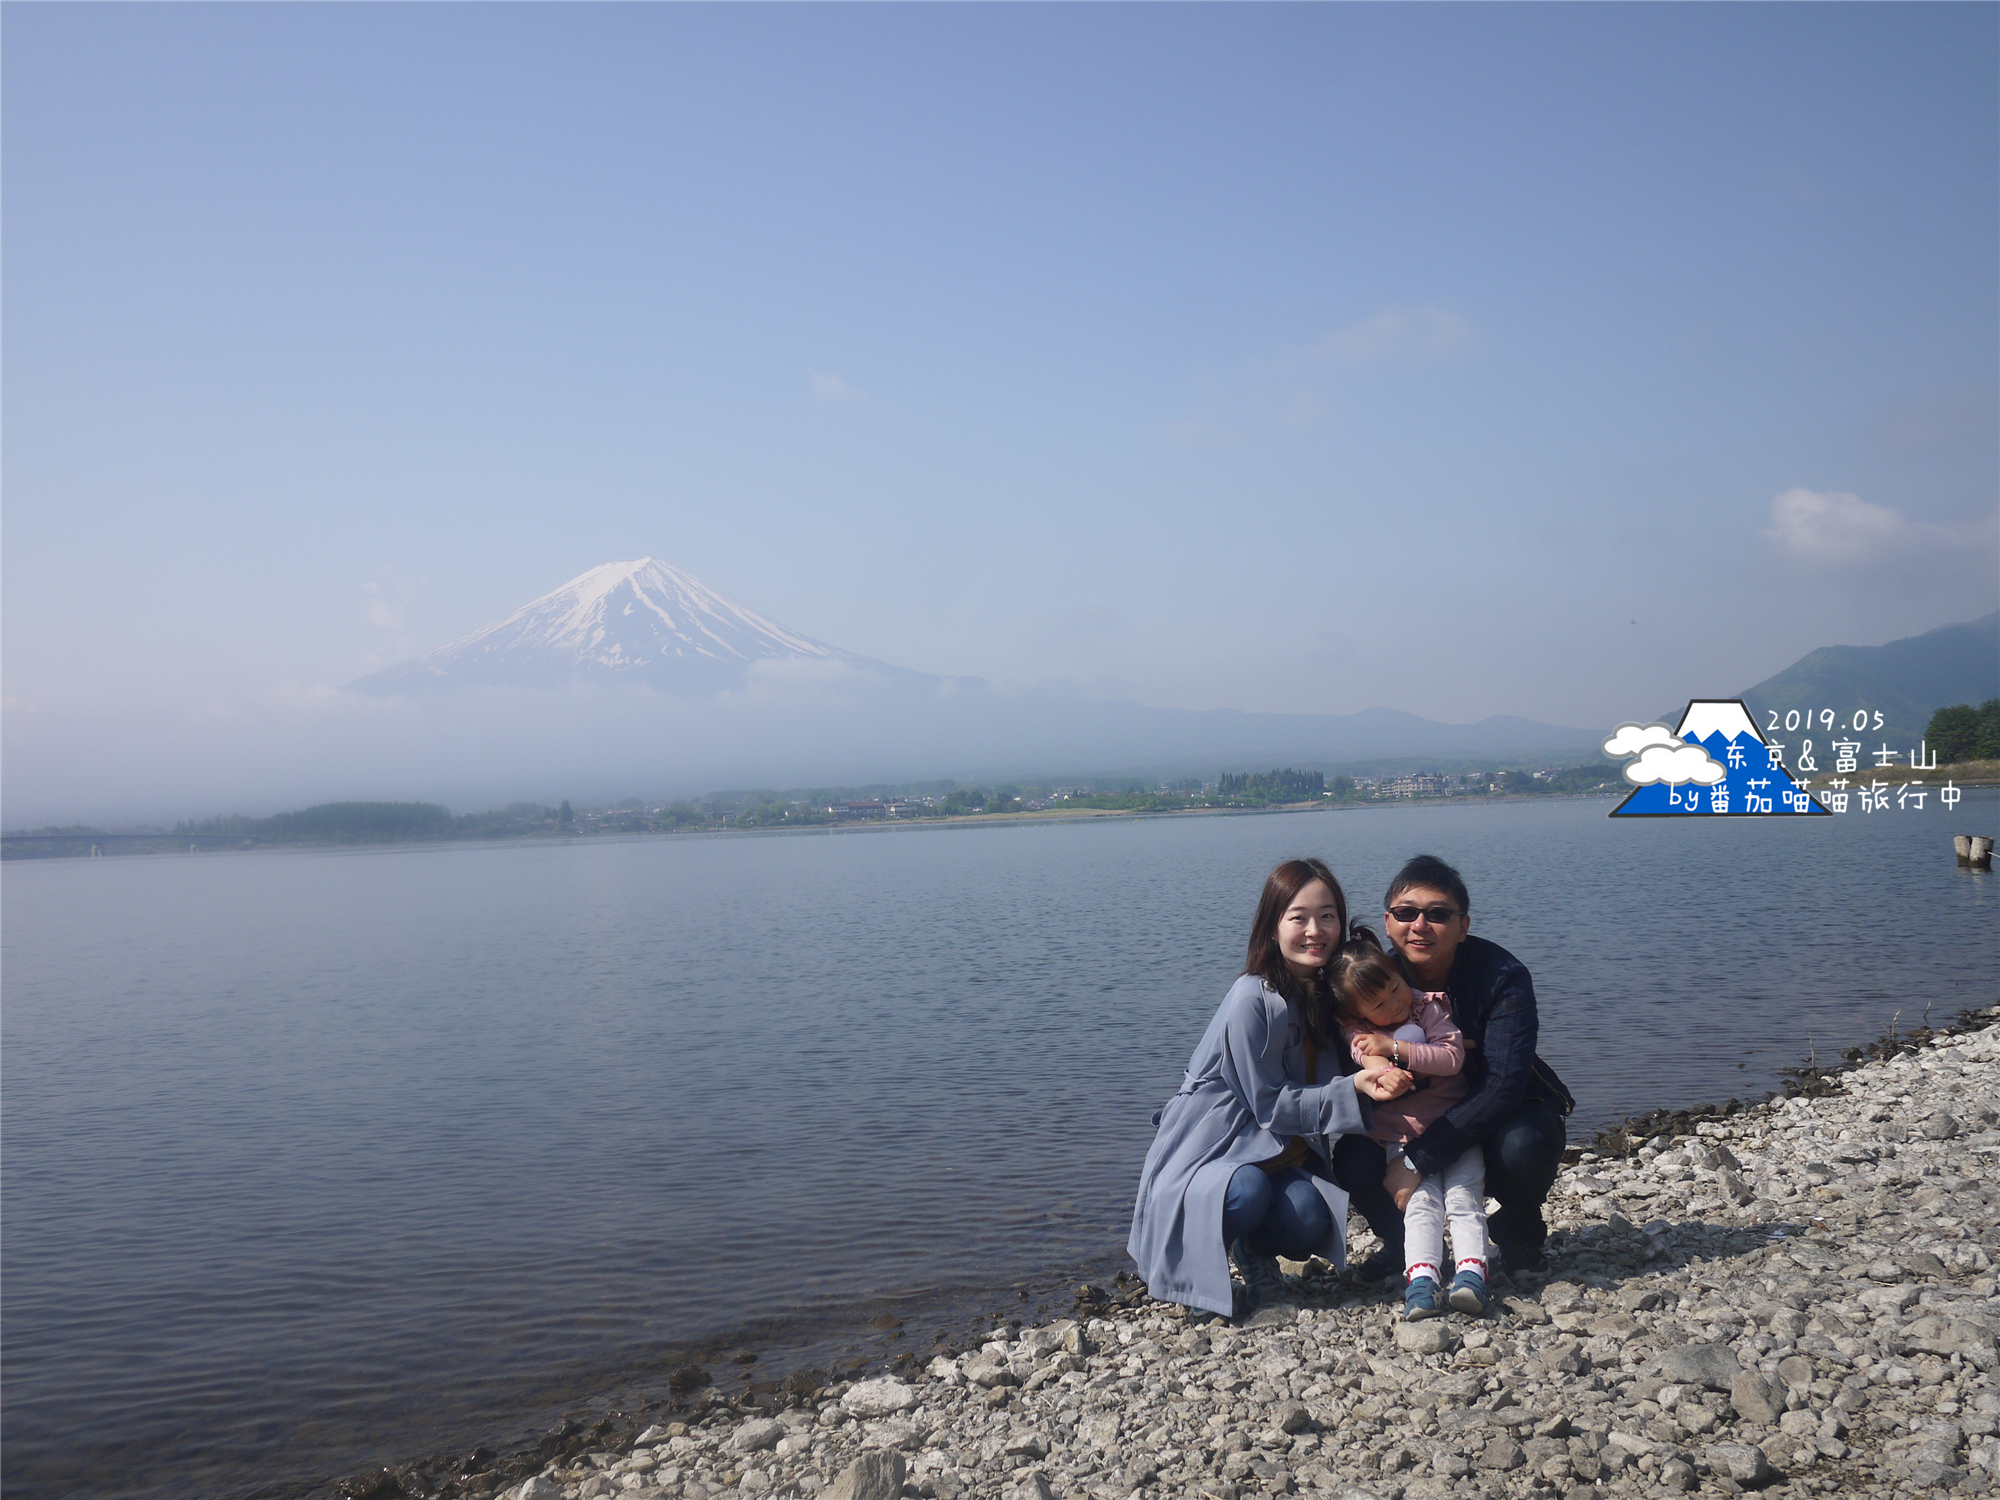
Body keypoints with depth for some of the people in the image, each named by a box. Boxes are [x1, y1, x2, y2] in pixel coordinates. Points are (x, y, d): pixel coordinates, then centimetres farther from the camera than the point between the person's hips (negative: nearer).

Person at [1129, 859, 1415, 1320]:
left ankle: (1253, 1249, 10)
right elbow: (1270, 1104, -17)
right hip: (1205, 1150, -5)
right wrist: (1353, 1091, -25)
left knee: (1309, 1219, -25)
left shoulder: (1324, 992, 2)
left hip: (1271, 1151, 6)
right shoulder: (1253, 1000, -21)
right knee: (1248, 1193, -37)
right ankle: (1191, 1256, -4)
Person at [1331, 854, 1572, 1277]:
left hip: (1499, 1115, -2)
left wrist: (1419, 1159, -37)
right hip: (1418, 1117, 2)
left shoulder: (1503, 976, -24)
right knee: (1354, 1160, -25)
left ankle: (1518, 1235, 0)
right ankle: (1402, 1239, 10)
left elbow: (1504, 1085, -31)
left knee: (1522, 1146, -36)